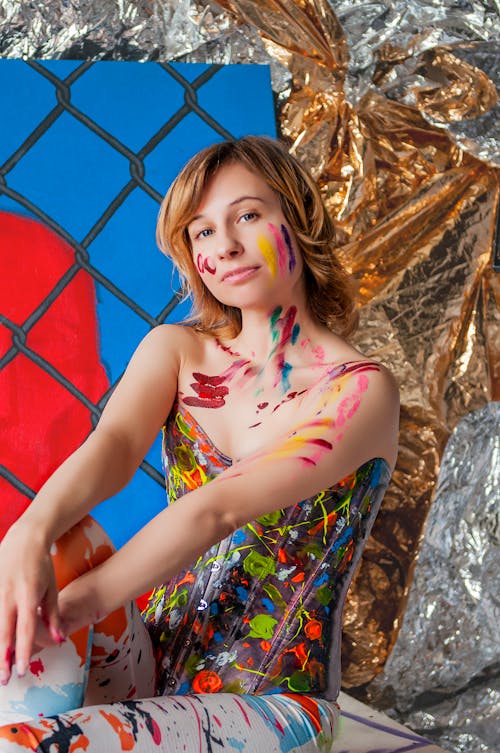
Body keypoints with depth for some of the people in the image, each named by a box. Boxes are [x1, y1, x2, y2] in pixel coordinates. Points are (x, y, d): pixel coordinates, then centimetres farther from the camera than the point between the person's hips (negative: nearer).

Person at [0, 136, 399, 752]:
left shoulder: (360, 391, -11)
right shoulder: (175, 350, 5)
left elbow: (219, 511, -23)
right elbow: (114, 444, -16)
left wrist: (74, 604, -32)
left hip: (270, 703, -5)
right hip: (152, 667, 5)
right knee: (57, 536, -27)